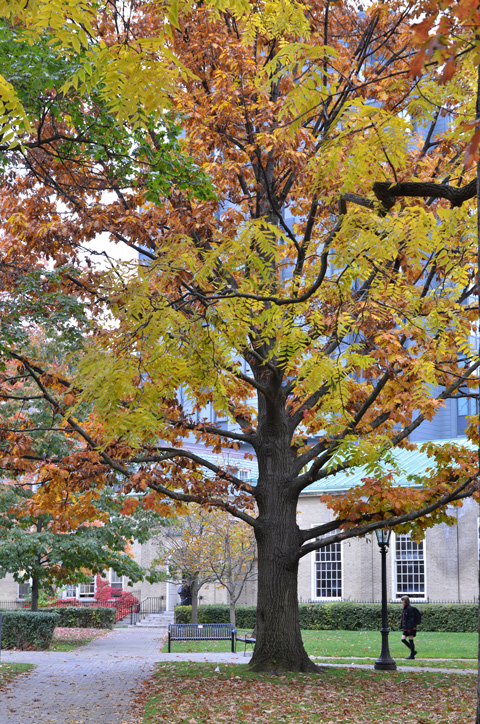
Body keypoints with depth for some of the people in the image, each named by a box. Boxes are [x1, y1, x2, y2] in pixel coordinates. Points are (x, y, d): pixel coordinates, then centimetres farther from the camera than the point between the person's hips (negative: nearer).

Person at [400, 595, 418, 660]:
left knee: (410, 640, -2)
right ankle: (413, 651, 16)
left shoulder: (409, 608, -14)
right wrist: (403, 627, 21)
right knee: (403, 639, 5)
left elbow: (411, 618, -18)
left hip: (411, 627, -9)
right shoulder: (404, 609, 14)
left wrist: (409, 628, -21)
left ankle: (412, 655, 5)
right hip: (406, 628, 9)